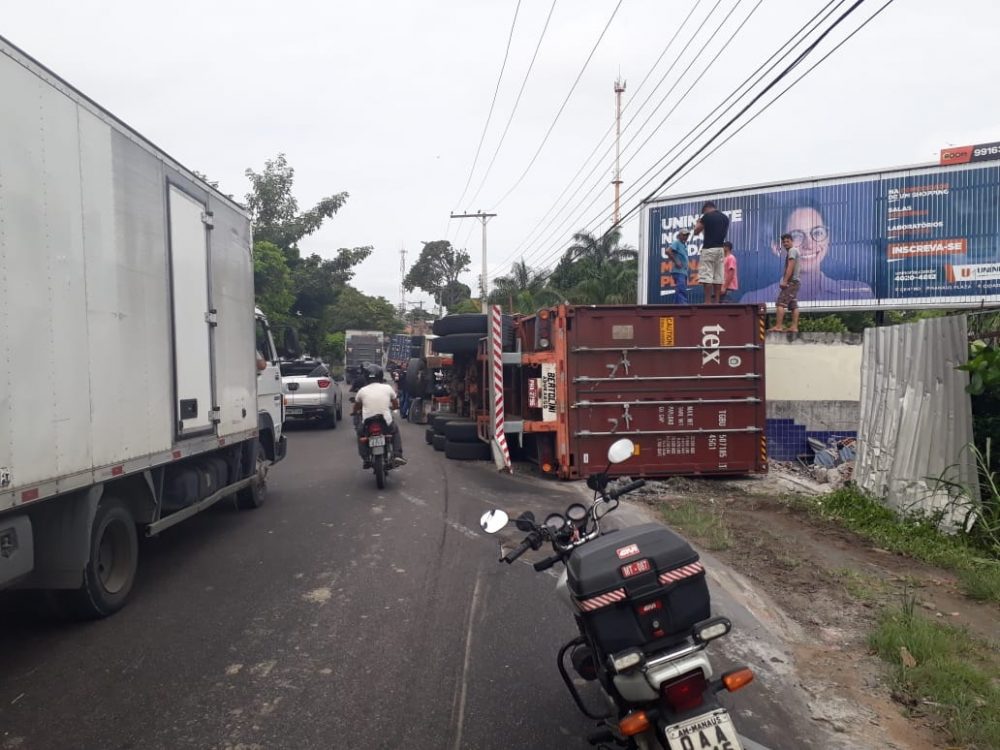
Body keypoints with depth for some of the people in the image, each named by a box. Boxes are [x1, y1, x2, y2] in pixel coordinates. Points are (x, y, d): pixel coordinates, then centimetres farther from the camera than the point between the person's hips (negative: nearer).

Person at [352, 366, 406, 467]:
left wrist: (357, 412, 37)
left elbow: (356, 409, 14)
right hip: (386, 424, 0)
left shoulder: (362, 390, 0)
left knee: (360, 432, 33)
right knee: (395, 430, 32)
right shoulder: (387, 388, 0)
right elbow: (396, 405, 14)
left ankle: (366, 459, 21)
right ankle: (398, 455, 16)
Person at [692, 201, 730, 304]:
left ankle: (708, 302, -13)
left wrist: (698, 223, 18)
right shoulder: (725, 217, 13)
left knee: (707, 277, -8)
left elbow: (696, 231, -1)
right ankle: (717, 302, 3)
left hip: (708, 249, -7)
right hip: (720, 249, 7)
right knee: (718, 277, 6)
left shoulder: (707, 216, -6)